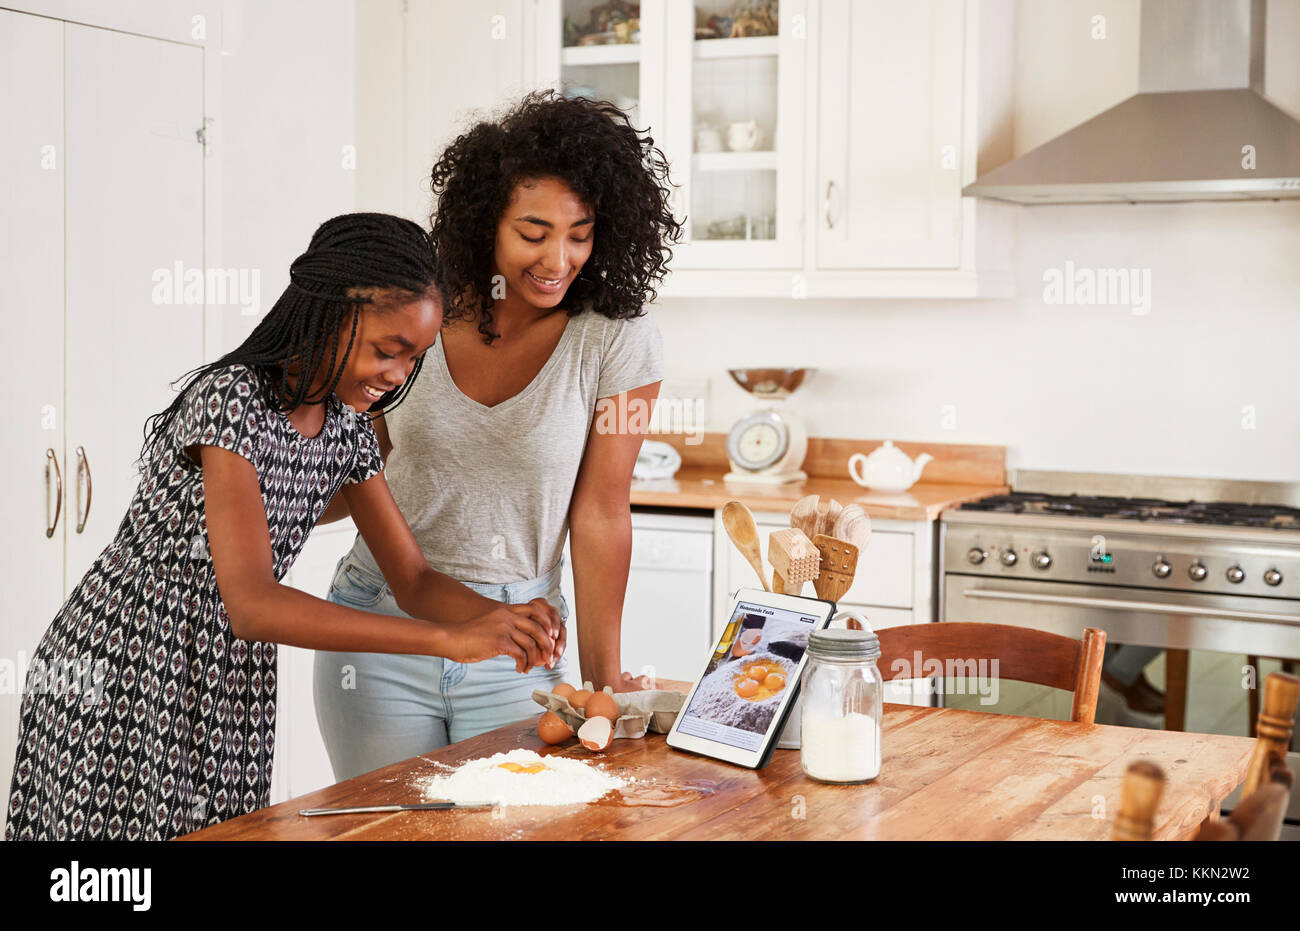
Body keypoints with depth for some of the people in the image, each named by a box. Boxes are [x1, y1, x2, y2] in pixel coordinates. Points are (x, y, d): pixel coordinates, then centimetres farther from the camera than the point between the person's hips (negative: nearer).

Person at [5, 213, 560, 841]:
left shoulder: (346, 429, 1)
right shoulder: (231, 400, -23)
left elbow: (414, 581, 7)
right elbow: (252, 604, -32)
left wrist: (504, 618, -16)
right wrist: (450, 640, -35)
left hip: (224, 686, 7)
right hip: (117, 681, -7)